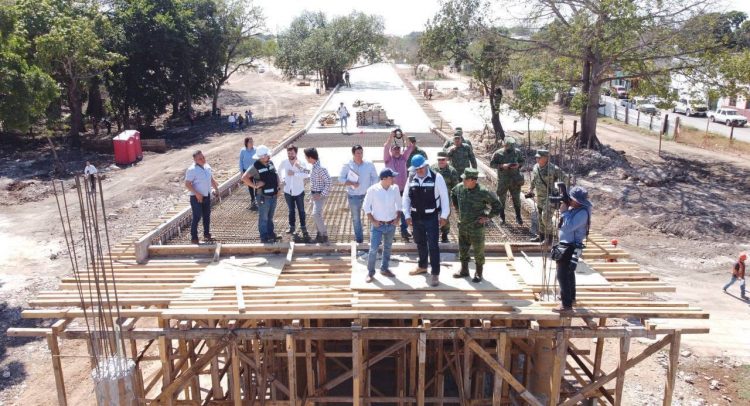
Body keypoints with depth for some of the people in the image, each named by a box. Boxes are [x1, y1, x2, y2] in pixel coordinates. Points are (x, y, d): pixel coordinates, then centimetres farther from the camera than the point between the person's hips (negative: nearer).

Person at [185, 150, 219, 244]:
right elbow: (187, 184, -20)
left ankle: (206, 233, 33)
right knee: (197, 217, -5)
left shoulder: (207, 167, 5)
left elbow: (211, 179, 20)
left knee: (207, 216, 17)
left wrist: (216, 188, 11)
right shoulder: (192, 170, -17)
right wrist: (197, 194, -25)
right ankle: (194, 238, 4)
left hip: (207, 196, 7)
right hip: (196, 198, -7)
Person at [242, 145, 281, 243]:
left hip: (273, 195, 7)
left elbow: (276, 174, 17)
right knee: (263, 218, 5)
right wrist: (255, 185, -21)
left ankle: (270, 234, 32)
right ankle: (264, 237, 15)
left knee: (270, 217, 19)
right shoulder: (256, 166, -17)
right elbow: (244, 178, -23)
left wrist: (278, 187, 7)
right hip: (263, 197, -7)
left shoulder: (270, 163, 3)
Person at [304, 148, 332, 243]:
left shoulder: (320, 168, -23)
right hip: (314, 194, 10)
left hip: (320, 195, -10)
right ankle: (320, 234, 25)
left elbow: (328, 181, -26)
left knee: (316, 214, -17)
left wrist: (322, 195, -23)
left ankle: (324, 236, -7)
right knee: (316, 215, 14)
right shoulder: (314, 166, 6)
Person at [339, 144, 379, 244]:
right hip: (353, 196, 0)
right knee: (356, 218, 13)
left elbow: (375, 178, 3)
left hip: (367, 194, 0)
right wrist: (352, 184, -20)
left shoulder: (369, 164, -6)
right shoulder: (347, 165, -8)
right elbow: (341, 178, -4)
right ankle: (359, 239, 29)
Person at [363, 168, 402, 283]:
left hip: (391, 225, 4)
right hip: (378, 225, -4)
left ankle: (384, 269, 33)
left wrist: (398, 218, -1)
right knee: (373, 249, -4)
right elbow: (366, 206, -7)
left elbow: (399, 204, 8)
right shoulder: (373, 189, -16)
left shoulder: (395, 188, -6)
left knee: (387, 247, 17)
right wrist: (372, 220, -11)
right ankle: (370, 272, 11)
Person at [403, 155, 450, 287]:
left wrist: (444, 216, -8)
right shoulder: (411, 179, 0)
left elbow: (444, 197, -8)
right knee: (420, 243, 20)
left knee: (433, 245, -2)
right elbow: (406, 197, 6)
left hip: (431, 217, -5)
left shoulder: (436, 178, -12)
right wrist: (407, 215, 0)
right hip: (416, 217, 5)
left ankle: (435, 274, 6)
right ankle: (422, 266, 40)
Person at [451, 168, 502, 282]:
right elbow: (452, 194, 21)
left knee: (478, 252, 8)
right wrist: (457, 208, 16)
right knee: (462, 250, 17)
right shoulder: (459, 187, -5)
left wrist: (488, 217, -10)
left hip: (476, 228, -5)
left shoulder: (483, 192, -20)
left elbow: (498, 205, -10)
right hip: (462, 226, 5)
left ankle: (478, 273, 24)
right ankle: (464, 270, 34)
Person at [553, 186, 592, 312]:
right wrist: (564, 210, 0)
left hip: (570, 248, -10)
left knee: (563, 275, -9)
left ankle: (567, 304, -5)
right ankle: (571, 296, 41)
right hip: (566, 245, 10)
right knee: (569, 273, 24)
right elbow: (564, 223, 14)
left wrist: (564, 212, -21)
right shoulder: (573, 208, 5)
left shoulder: (582, 213, -23)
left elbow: (568, 226, -28)